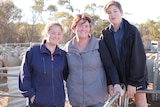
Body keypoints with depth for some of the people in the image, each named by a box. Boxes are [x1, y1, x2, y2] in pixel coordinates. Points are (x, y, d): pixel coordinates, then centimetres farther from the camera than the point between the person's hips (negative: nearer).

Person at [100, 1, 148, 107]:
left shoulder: (132, 31, -16)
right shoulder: (105, 34, -4)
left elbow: (138, 58, -17)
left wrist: (133, 82, -19)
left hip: (136, 75, -3)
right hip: (118, 76, 3)